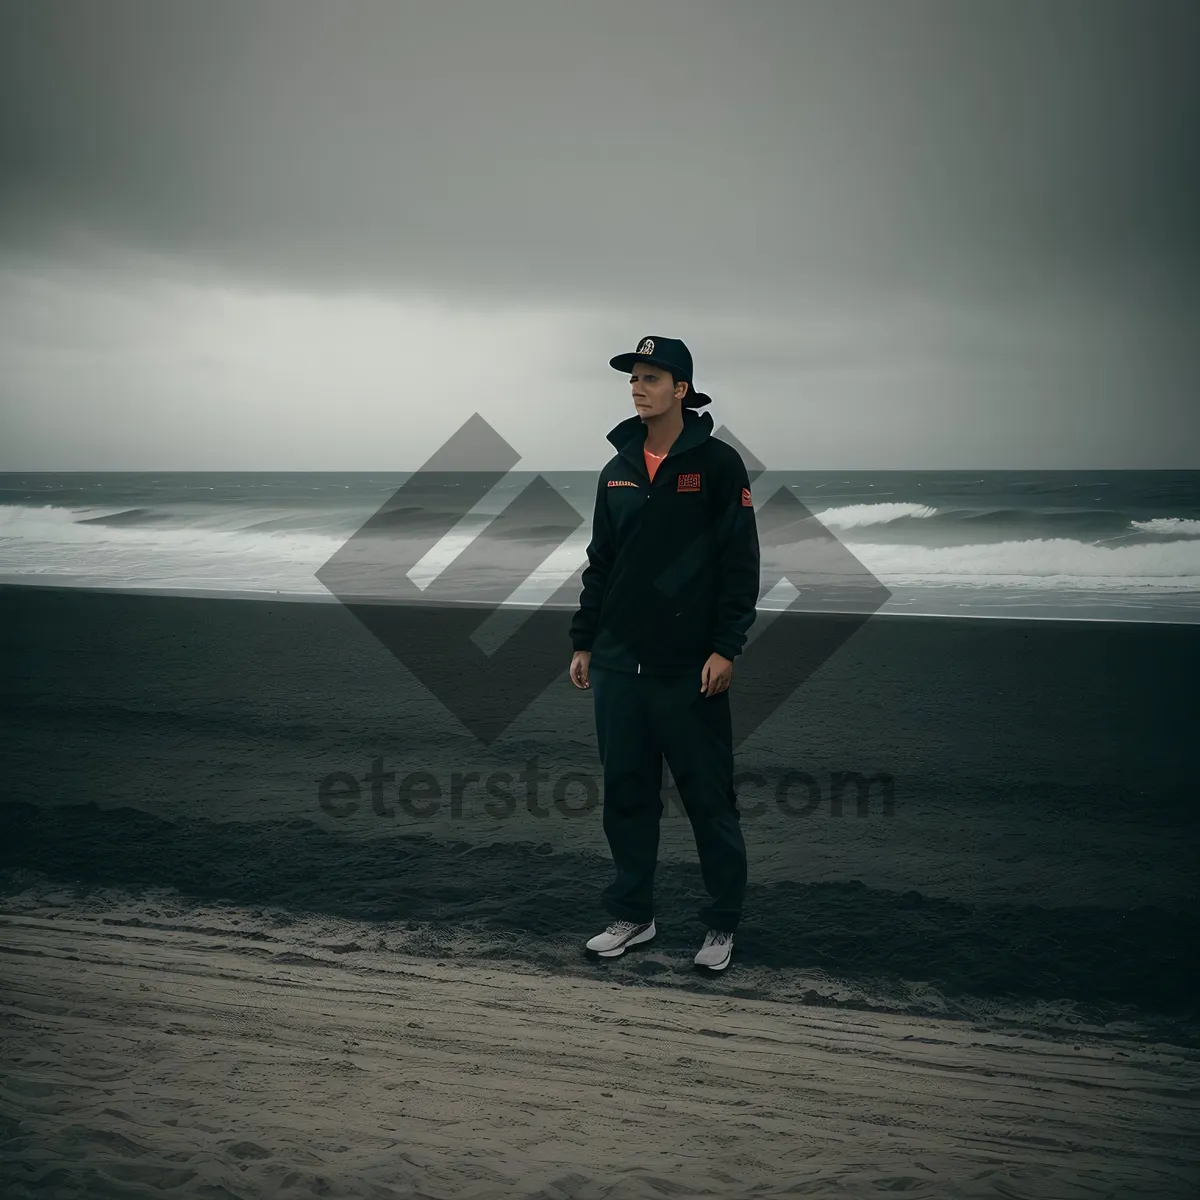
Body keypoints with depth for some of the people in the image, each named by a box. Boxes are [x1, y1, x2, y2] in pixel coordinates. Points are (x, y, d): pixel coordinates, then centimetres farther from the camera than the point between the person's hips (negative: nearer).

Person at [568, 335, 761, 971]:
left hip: (690, 668, -5)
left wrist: (725, 648, -13)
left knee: (709, 799, 3)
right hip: (618, 664, 5)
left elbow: (741, 563, -7)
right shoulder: (617, 471, 12)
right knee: (626, 795, 11)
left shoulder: (717, 463, -3)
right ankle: (631, 915, 24)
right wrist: (583, 642, 12)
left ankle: (722, 925, 17)